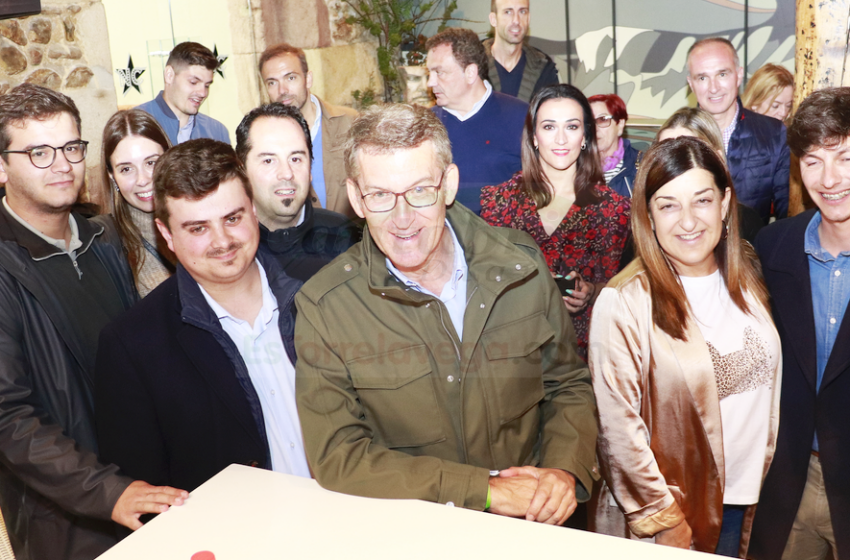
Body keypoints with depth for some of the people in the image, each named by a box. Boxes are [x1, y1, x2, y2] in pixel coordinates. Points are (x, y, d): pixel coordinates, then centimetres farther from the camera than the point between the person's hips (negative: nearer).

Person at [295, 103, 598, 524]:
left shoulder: (520, 264, -4)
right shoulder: (323, 308, -11)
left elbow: (567, 386, 8)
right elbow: (335, 457, -13)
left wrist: (566, 470, -10)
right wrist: (485, 489, -15)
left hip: (530, 524, 4)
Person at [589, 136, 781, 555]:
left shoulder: (746, 277, -1)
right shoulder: (624, 303, -20)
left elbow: (769, 383, 8)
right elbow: (619, 429, -18)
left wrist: (771, 479, 6)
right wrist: (667, 525, -13)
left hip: (744, 503, 5)